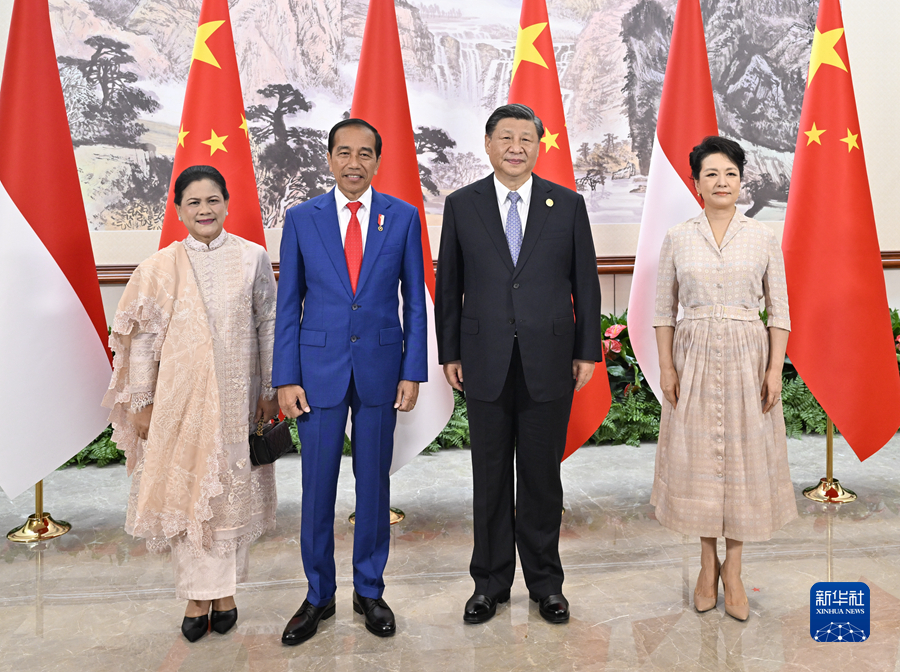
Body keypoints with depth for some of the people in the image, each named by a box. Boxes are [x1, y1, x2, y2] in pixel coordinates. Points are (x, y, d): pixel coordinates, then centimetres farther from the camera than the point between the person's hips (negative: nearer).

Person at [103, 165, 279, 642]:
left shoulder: (252, 258, 0)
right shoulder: (159, 268, 0)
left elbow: (268, 326, 3)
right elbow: (144, 339, 3)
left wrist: (271, 390, 1)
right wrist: (143, 402, 1)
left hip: (237, 397, 0)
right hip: (181, 398, 0)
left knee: (232, 489, 8)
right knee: (185, 489, 5)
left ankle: (225, 589, 25)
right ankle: (196, 596, 20)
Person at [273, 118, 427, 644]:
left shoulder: (403, 217, 2)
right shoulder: (302, 219, 2)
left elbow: (415, 301, 3)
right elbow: (289, 304, 3)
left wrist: (413, 372, -3)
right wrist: (286, 378, -3)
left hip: (380, 367, 0)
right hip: (319, 368, 0)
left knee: (374, 483, 10)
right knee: (317, 487, 6)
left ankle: (370, 591, 28)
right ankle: (319, 595, 25)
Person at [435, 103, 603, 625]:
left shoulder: (568, 204, 4)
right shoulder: (462, 205, 4)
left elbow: (585, 283, 5)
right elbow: (449, 286, 5)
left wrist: (588, 351, 2)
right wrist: (449, 353, 2)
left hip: (550, 363, 0)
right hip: (486, 364, 0)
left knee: (543, 475, 9)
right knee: (490, 478, 9)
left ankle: (545, 582, 26)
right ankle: (491, 582, 25)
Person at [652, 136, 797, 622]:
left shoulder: (763, 239, 1)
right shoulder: (678, 239, 2)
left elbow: (779, 310, 2)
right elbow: (664, 309, 4)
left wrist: (775, 368, -6)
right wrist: (666, 367, -3)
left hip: (746, 357, 0)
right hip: (694, 356, 1)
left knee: (744, 455, 3)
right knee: (697, 455, 6)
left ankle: (732, 571, 17)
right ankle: (708, 563, 23)